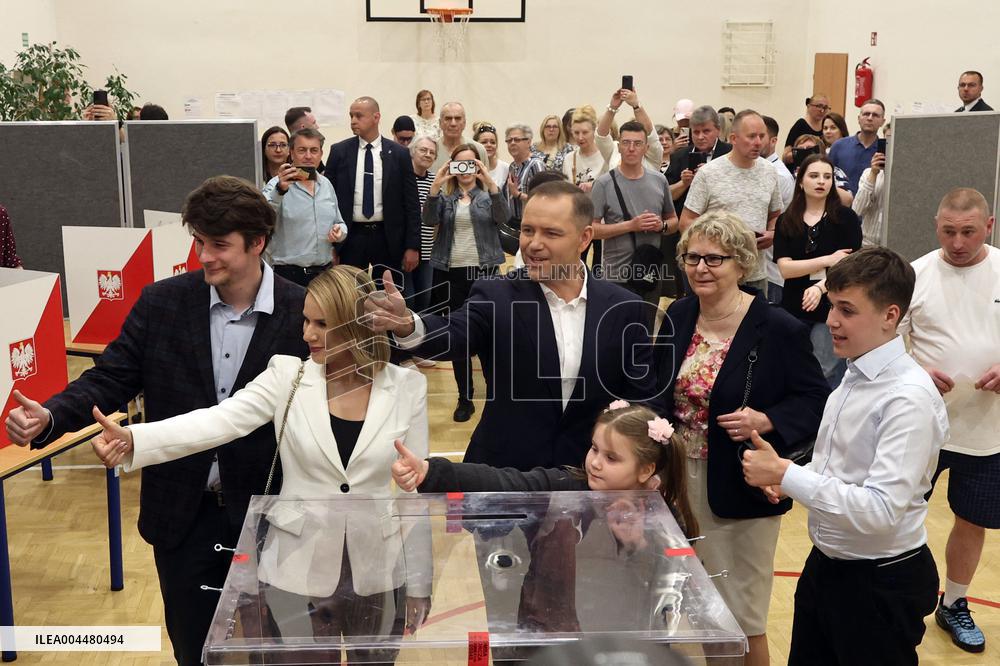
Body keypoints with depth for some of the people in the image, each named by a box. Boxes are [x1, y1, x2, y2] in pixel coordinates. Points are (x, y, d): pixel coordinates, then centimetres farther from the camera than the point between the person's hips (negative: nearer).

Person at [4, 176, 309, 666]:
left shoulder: (301, 313, -12)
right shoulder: (161, 303, -5)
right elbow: (111, 378, -5)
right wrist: (49, 417, -21)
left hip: (268, 514, -2)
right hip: (182, 513, 2)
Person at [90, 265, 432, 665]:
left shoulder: (408, 388, -6)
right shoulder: (289, 376, -7)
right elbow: (218, 421, -20)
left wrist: (418, 582, 2)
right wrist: (133, 439, -36)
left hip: (380, 576, 0)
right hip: (300, 571, 0)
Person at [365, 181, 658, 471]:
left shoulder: (623, 309, -5)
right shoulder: (496, 297, -8)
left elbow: (641, 398, -1)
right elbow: (454, 335, -26)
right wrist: (408, 325, -45)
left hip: (588, 477, 1)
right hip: (502, 474, -1)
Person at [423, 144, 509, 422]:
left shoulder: (488, 193, 5)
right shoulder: (445, 195, 8)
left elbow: (502, 218, -14)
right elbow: (429, 220, -10)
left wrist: (492, 184, -27)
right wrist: (435, 186, -24)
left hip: (484, 270, -1)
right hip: (451, 272, 2)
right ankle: (465, 398, 15)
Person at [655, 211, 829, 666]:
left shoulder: (778, 329, -15)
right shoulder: (677, 317, 2)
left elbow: (816, 401, -9)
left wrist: (767, 421, -25)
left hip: (741, 491, -5)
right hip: (678, 481, 5)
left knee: (740, 616, 7)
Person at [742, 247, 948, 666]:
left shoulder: (909, 399, -24)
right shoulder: (855, 375, 2)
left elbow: (880, 510, -29)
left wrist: (785, 474, -27)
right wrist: (784, 476, -4)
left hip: (881, 584, -8)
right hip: (826, 565, 8)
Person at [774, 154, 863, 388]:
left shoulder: (846, 217, 0)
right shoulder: (785, 221, 6)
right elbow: (785, 268, -5)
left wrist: (820, 287, -25)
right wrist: (828, 260, -12)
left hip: (832, 309, -3)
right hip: (794, 309, 3)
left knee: (826, 377, -2)